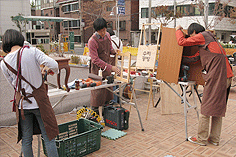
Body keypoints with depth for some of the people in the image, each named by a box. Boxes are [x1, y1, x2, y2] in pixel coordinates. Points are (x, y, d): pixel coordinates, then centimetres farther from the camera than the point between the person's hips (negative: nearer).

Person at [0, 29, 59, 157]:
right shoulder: (32, 51, -11)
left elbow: (13, 84, 10)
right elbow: (53, 65, -19)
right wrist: (54, 71, 5)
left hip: (22, 103, 3)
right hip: (39, 101, -3)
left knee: (26, 139, 16)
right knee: (48, 137, 8)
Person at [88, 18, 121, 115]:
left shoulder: (107, 35, 2)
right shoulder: (92, 41, -19)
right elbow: (95, 60, -21)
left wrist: (114, 52, -6)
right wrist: (111, 67, -25)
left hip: (107, 66, 7)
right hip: (97, 68, -7)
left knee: (108, 88, 13)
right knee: (98, 91, -3)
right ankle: (95, 112, 13)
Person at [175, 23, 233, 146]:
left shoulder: (201, 36, -1)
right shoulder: (210, 38, 25)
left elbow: (182, 42, -3)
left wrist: (178, 30, 16)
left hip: (216, 76, -9)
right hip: (226, 76, 9)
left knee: (206, 108, -2)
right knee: (218, 108, 13)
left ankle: (201, 139, 7)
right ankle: (214, 138, 21)